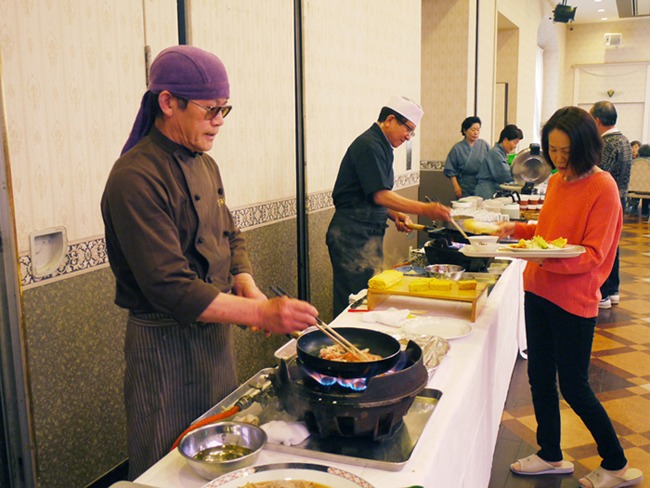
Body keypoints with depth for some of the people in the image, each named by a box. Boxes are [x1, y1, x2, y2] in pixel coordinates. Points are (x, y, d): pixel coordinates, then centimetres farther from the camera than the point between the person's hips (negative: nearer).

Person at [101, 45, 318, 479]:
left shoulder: (205, 165, 7)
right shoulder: (135, 178, -22)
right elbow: (170, 287, -27)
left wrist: (251, 290, -6)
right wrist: (260, 313, -30)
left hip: (216, 332, 8)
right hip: (166, 347, -8)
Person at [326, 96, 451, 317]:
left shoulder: (380, 146, 18)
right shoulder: (369, 145, -14)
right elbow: (380, 195, -21)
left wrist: (396, 215, 5)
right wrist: (425, 209, -23)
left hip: (369, 232, 10)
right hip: (353, 234, -10)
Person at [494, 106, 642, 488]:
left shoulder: (602, 187, -13)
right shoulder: (556, 182, 9)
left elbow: (593, 255, -17)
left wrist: (550, 258, -33)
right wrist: (517, 229, 3)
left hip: (573, 300, -7)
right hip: (538, 292, 7)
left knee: (574, 386, 2)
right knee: (540, 376, 14)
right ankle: (551, 456, 31)